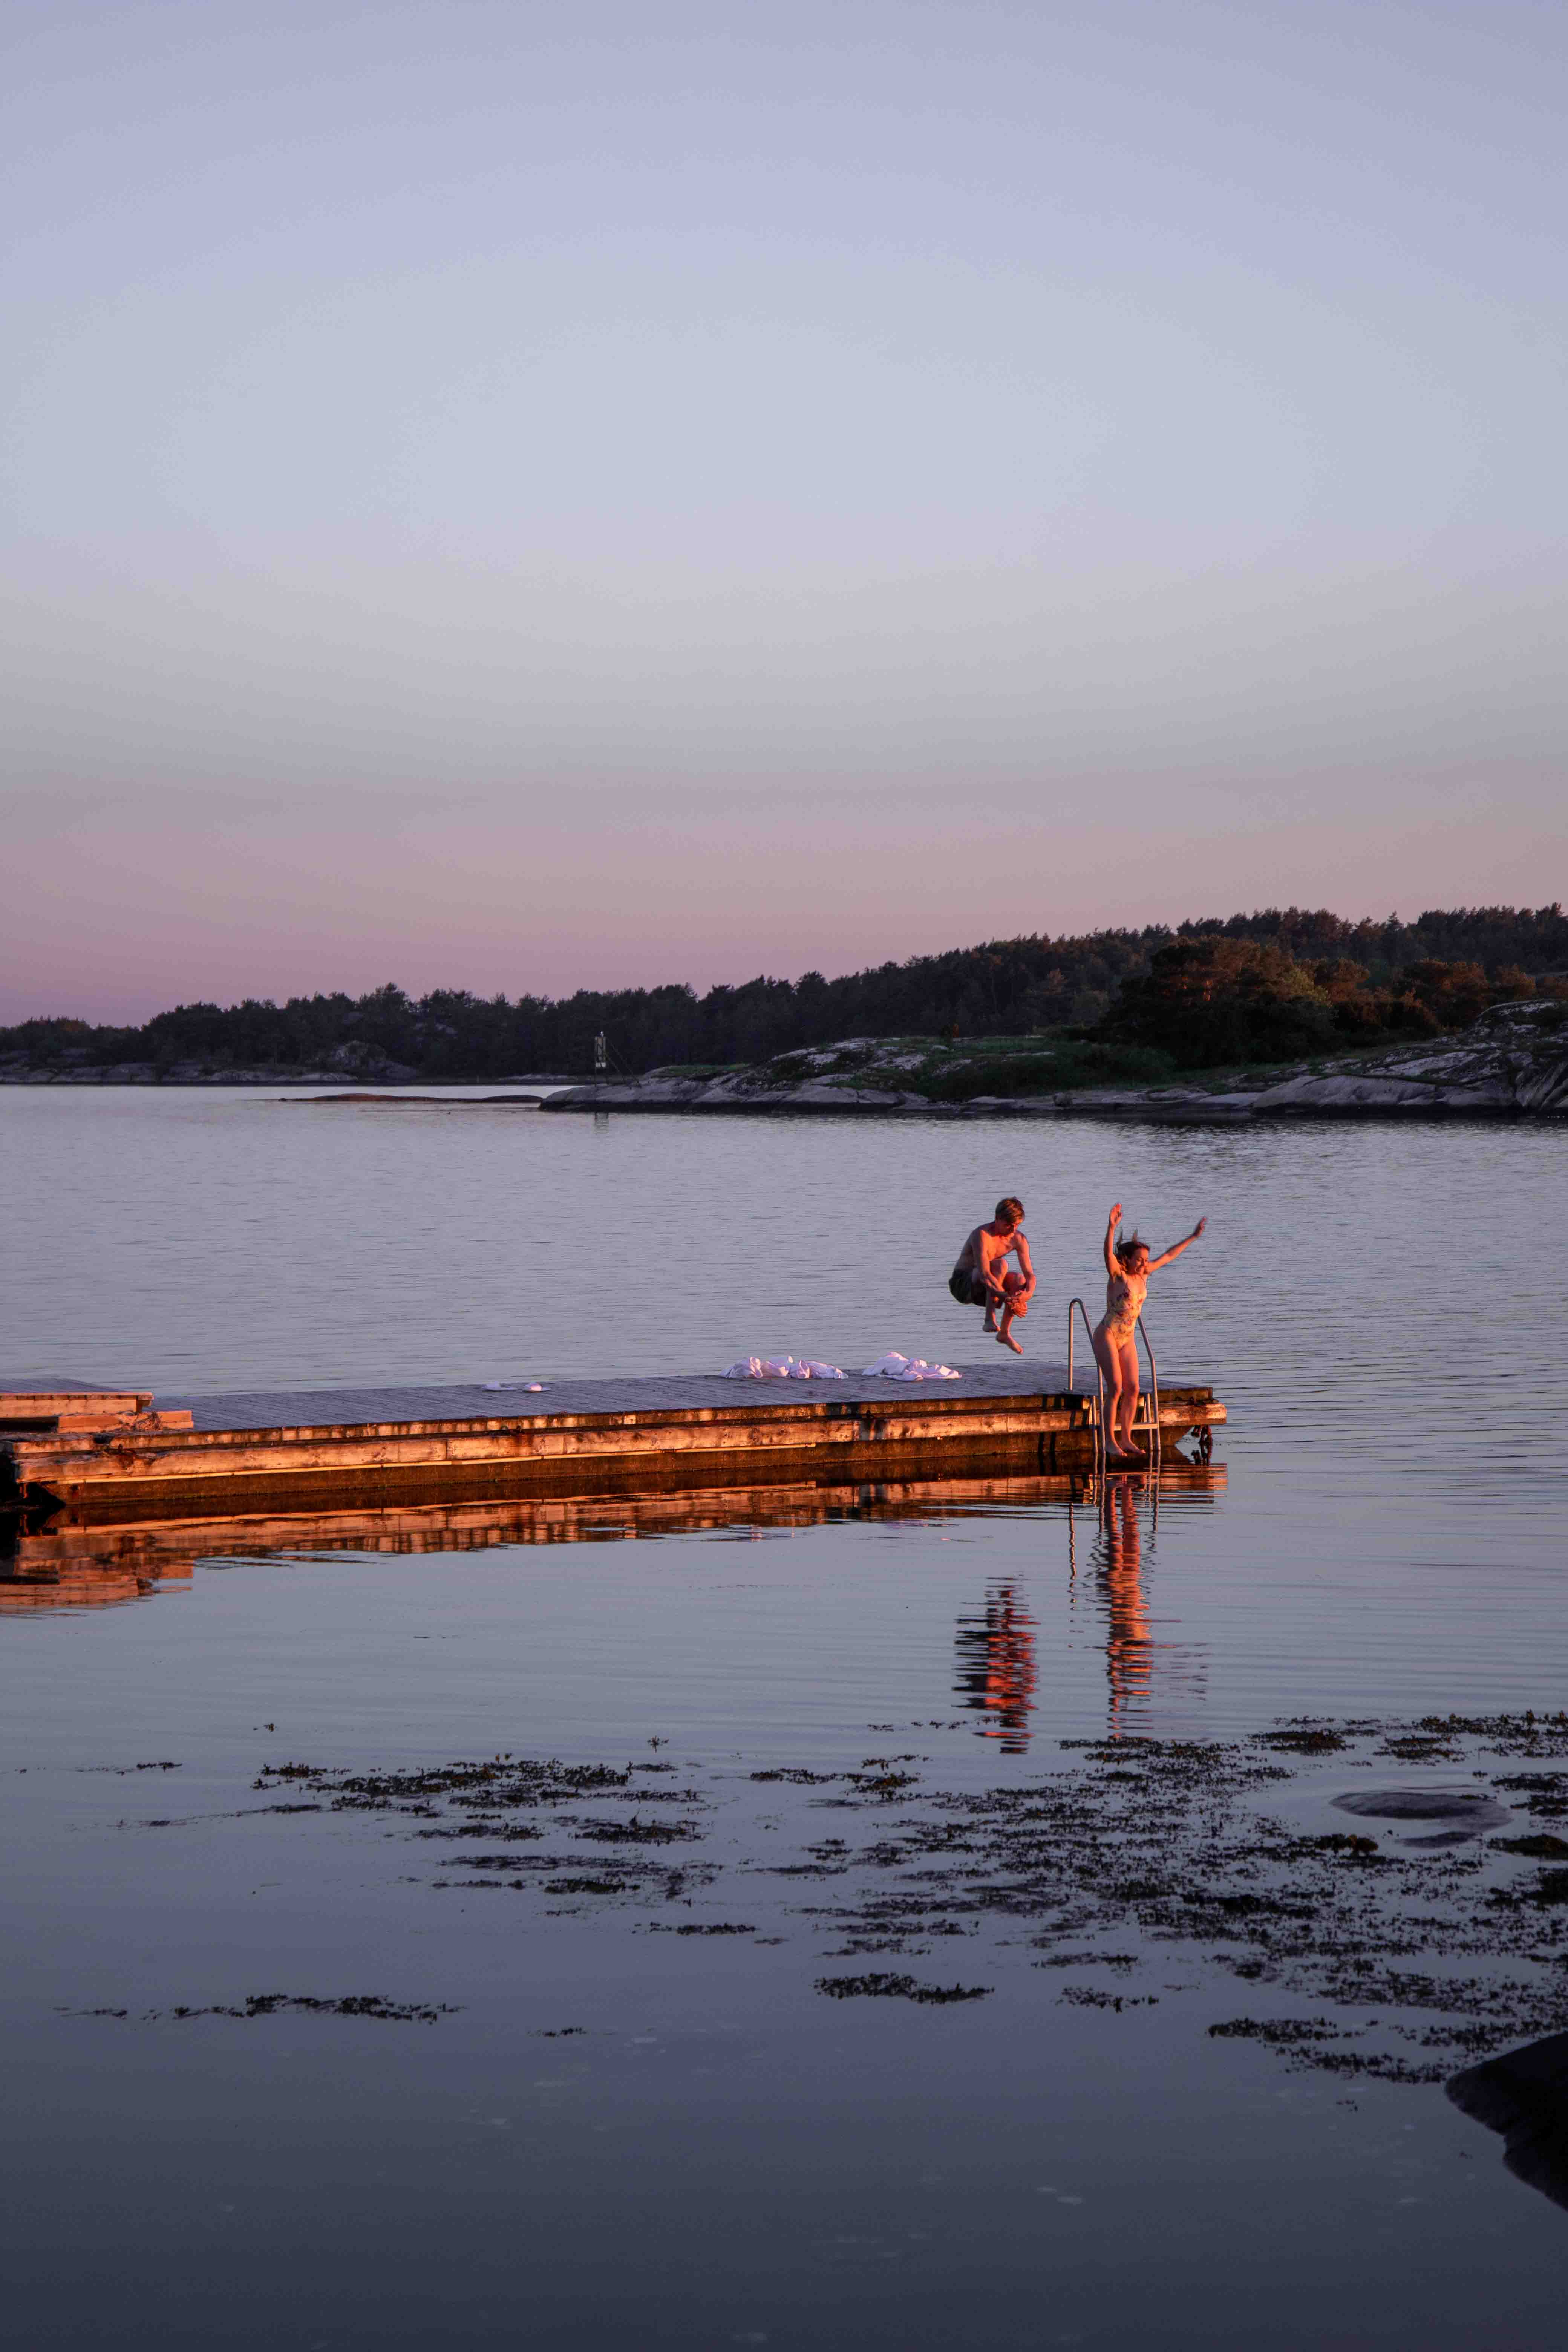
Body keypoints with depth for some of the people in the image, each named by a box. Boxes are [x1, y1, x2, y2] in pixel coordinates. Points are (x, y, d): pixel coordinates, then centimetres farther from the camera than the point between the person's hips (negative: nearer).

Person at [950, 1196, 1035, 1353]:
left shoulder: (1019, 1239, -4)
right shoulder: (982, 1235, -25)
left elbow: (1030, 1274, -7)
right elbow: (984, 1275, -35)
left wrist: (1028, 1293, -30)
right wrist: (1007, 1297, -44)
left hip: (984, 1289, 7)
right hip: (962, 1284, -7)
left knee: (1020, 1280, -19)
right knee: (1001, 1264, -29)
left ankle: (1005, 1334, -8)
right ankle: (990, 1318, -30)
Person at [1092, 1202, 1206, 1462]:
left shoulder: (1143, 1275, 6)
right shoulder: (1117, 1275, -12)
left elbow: (1168, 1256, 15)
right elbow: (1108, 1252, -32)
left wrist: (1193, 1236, 18)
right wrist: (1112, 1227, -49)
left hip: (1128, 1339, 7)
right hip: (1107, 1335, -7)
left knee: (1132, 1389, 1)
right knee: (1116, 1387, -13)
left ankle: (1126, 1439, 8)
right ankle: (1110, 1441, -9)